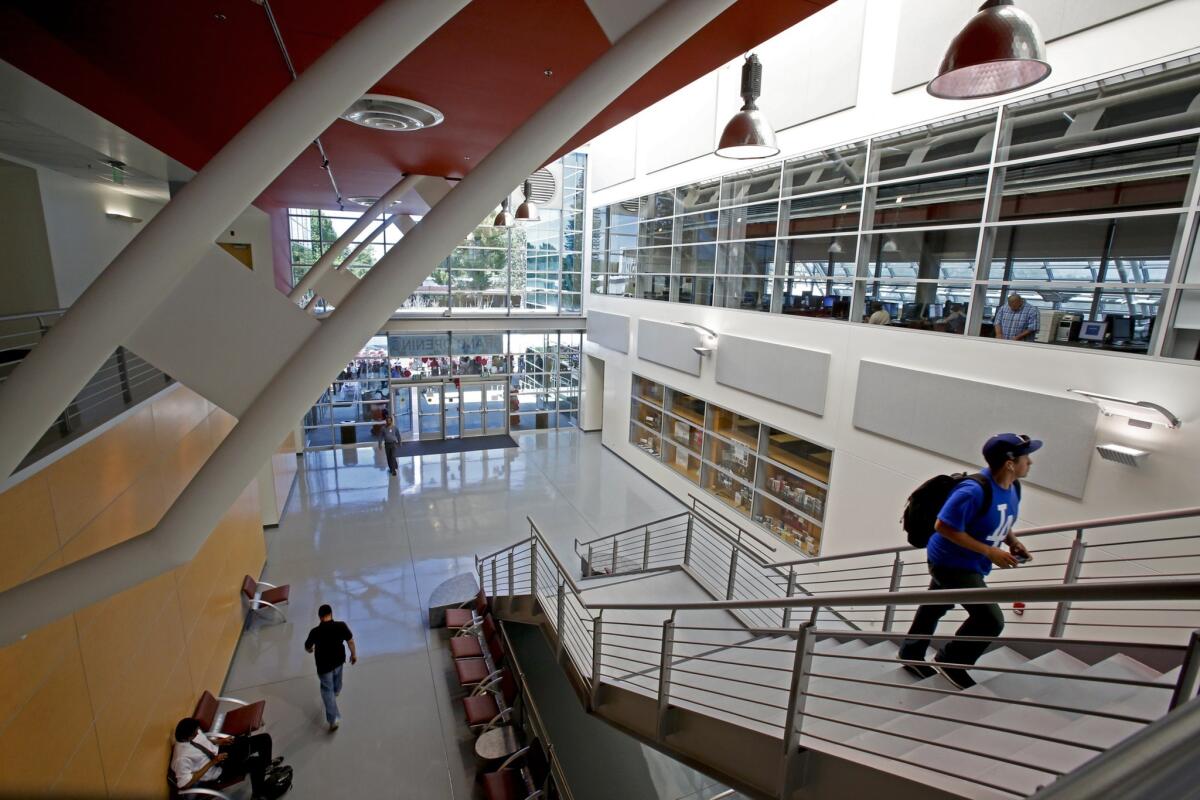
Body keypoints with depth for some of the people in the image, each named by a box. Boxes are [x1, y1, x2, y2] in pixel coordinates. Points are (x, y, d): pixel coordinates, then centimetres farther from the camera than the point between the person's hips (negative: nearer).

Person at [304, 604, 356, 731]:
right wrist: (354, 654, 8)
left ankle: (334, 719, 13)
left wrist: (311, 650, 19)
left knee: (327, 690, 14)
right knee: (337, 677, 34)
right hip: (339, 660, 3)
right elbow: (350, 641, -11)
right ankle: (336, 692, 64)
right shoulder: (341, 626, -23)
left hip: (324, 665, -3)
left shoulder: (315, 632, -26)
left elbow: (307, 647, -6)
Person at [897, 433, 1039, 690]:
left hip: (970, 564, 9)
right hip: (952, 563, -9)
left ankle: (911, 654, 46)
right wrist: (989, 552, -25)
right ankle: (950, 663, 14)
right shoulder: (974, 491, -32)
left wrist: (1013, 541, -2)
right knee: (990, 620, -11)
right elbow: (943, 526, -29)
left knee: (934, 607, 24)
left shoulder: (1012, 488, -3)